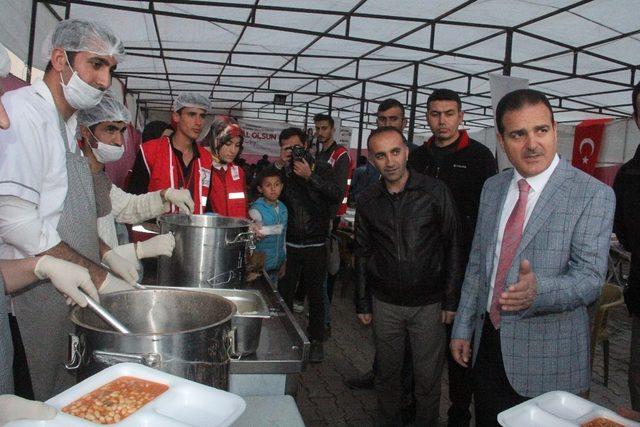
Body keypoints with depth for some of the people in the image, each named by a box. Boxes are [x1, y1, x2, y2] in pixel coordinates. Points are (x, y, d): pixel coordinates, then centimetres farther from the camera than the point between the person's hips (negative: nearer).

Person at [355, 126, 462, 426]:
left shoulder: (435, 191, -7)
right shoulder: (368, 201, 1)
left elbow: (452, 247, -4)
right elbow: (362, 254, 8)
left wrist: (451, 300, -6)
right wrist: (363, 303, 8)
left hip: (428, 303, -2)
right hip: (385, 303, 2)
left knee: (427, 378, 9)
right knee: (387, 373, 14)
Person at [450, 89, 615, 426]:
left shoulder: (593, 195, -11)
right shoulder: (492, 188, 5)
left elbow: (590, 277, -18)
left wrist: (537, 291, -38)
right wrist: (462, 328, 8)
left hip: (546, 358, -4)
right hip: (487, 344, 5)